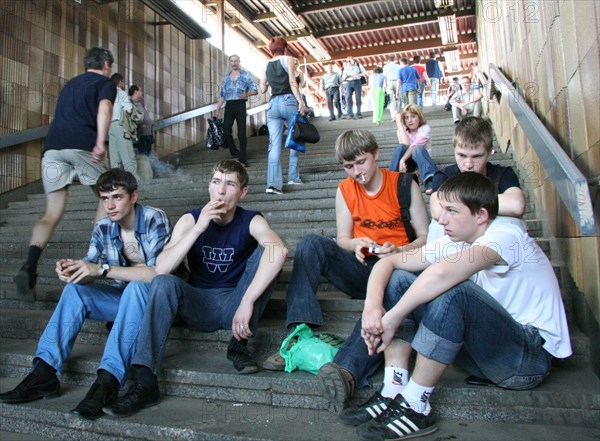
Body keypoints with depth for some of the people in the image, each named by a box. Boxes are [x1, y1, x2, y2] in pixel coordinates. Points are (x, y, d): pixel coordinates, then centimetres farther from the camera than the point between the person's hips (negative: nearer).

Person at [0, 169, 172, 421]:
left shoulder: (154, 220, -19)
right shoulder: (103, 228, 0)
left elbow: (158, 272, -31)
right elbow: (88, 272, 2)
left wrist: (103, 269, -33)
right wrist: (71, 269, -22)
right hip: (127, 298, 6)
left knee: (135, 287, -36)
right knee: (74, 290, -9)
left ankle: (108, 380, -39)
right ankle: (45, 373, -12)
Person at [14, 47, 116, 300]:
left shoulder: (70, 84, 33)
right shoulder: (106, 83, 13)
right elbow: (104, 108, -9)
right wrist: (100, 142, -19)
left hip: (52, 146, 5)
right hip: (82, 145, -5)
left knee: (52, 214, 4)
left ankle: (29, 268, -15)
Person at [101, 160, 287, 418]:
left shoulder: (251, 221, -9)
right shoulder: (191, 220, -5)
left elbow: (279, 251, -33)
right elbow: (161, 269, -19)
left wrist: (247, 302, -41)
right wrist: (199, 228, -26)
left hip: (235, 305, -1)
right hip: (199, 305, 1)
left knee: (266, 251, -23)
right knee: (163, 283, -27)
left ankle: (240, 344, -17)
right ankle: (146, 382, -29)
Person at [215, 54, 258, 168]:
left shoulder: (245, 75, 6)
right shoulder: (227, 77, 17)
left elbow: (254, 90, 0)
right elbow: (222, 94, 19)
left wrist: (247, 94, -20)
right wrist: (218, 107, 10)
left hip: (240, 105, -4)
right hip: (229, 106, 4)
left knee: (241, 133, -7)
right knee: (226, 132, -2)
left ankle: (243, 159, -2)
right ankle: (235, 153, 17)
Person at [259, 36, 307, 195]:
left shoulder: (266, 65, 15)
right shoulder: (288, 59, 4)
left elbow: (262, 89, 15)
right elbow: (292, 82, -8)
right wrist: (301, 101, -11)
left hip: (273, 104, 3)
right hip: (289, 101, -3)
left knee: (274, 145, -3)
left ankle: (273, 183, -15)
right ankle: (293, 177, 11)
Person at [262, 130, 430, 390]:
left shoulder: (404, 184, 0)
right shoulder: (345, 190, 8)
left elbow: (425, 239, -1)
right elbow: (342, 239, 8)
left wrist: (398, 251, -21)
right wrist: (355, 245, -16)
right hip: (361, 267, 4)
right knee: (311, 244, -21)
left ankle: (347, 368, -54)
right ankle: (299, 334, -31)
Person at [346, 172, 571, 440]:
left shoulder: (507, 232, -20)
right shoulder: (455, 242, 2)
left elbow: (442, 272, -39)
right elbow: (387, 262, -2)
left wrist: (392, 318, -30)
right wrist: (372, 305, -21)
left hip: (533, 354, -7)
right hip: (488, 349, 7)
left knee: (452, 290, -35)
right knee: (399, 280, -5)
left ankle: (415, 408, -21)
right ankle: (393, 393, -12)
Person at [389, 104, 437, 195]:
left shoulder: (425, 128, -9)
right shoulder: (402, 130, 0)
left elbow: (415, 146, -26)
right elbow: (405, 145, -22)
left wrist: (402, 159, -40)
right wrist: (399, 123, -18)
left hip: (423, 159, -2)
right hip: (409, 161, 2)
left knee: (418, 149, -36)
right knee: (401, 147, -28)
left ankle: (430, 181, -52)